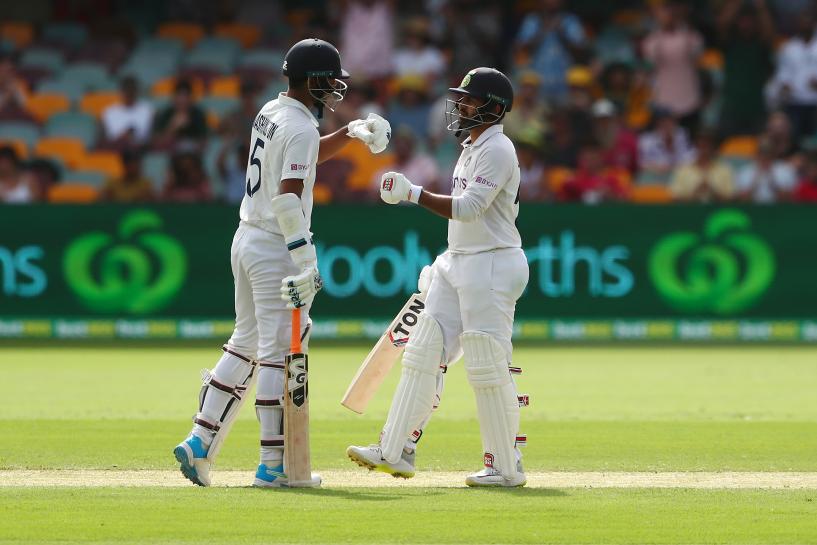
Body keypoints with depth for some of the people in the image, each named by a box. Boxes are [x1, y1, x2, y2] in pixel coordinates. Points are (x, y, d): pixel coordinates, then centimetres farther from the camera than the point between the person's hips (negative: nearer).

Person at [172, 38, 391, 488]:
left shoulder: (270, 113, 12)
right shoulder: (300, 128, -16)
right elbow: (287, 199, -25)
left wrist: (350, 132, 19)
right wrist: (306, 260, -28)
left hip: (246, 240, 9)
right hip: (276, 248, -9)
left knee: (246, 343, 16)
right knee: (280, 351, -5)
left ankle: (199, 442, 10)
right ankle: (274, 464, -3)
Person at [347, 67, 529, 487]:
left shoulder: (497, 150, -13)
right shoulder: (472, 147, 17)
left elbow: (468, 208, -24)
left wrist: (413, 194, -24)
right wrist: (444, 266, 22)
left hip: (492, 265, -10)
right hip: (458, 264, 10)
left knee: (488, 369, -8)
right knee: (423, 354, 6)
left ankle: (507, 467, -1)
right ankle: (396, 451, 7)